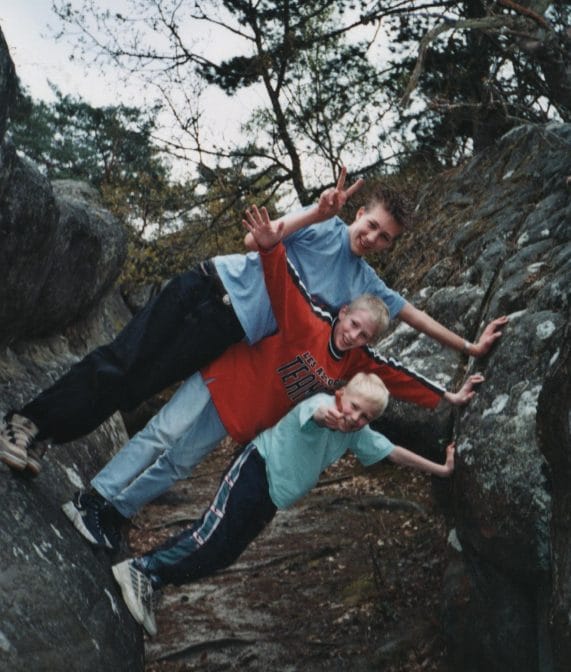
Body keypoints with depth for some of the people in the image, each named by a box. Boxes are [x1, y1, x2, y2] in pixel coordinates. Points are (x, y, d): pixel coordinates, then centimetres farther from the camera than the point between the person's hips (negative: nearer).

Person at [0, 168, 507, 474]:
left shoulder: (364, 285, 9)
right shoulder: (329, 228, 2)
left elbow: (413, 314, 15)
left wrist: (469, 347, 17)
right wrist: (317, 213, -23)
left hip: (231, 328, 2)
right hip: (212, 283, -1)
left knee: (132, 389, -9)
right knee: (120, 361, -11)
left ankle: (44, 435, 4)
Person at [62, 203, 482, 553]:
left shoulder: (358, 364, -5)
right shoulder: (309, 325, -21)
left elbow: (401, 378, 2)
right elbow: (286, 283, -31)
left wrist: (447, 397, 4)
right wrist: (272, 249, -50)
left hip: (240, 422, 5)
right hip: (222, 380, -5)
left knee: (178, 463, 5)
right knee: (159, 437, -6)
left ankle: (117, 512, 17)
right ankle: (93, 499, 3)